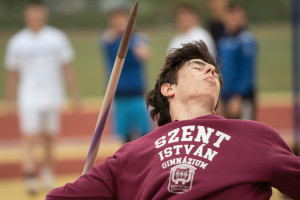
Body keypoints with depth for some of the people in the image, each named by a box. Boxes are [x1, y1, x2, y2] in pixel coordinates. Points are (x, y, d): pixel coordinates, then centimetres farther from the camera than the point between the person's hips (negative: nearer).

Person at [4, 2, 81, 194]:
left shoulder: (56, 38, 4)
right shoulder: (17, 42, 4)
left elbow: (67, 69, 7)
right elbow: (13, 74, 10)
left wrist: (76, 96, 3)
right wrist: (9, 101, 9)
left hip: (52, 97, 1)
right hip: (29, 99, -1)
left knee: (49, 139, 9)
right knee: (29, 139, -13)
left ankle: (48, 175, 26)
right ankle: (30, 180, -18)